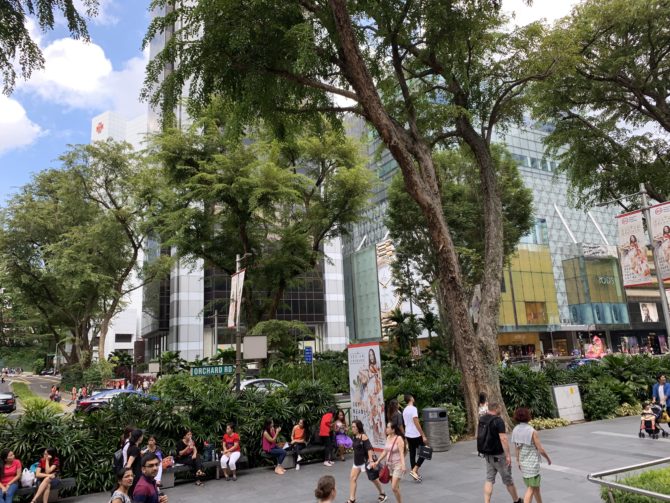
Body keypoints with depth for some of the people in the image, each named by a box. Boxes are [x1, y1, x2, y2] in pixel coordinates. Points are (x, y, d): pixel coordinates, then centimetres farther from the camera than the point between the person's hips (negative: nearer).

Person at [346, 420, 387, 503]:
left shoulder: (363, 436, -19)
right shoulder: (355, 437, 3)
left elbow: (369, 449, -24)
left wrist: (371, 460, -31)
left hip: (365, 461, -7)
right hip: (357, 461, 8)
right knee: (352, 478, -2)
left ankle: (382, 494, 31)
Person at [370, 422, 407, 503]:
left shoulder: (399, 439, -17)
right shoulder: (388, 437, 4)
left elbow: (401, 453, -23)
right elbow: (385, 452, 14)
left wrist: (403, 465, -35)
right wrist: (377, 461, 15)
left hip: (398, 465, -7)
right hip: (389, 464, 7)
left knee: (394, 487, -10)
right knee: (395, 487, 14)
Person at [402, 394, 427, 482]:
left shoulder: (404, 410, 10)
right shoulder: (413, 409, -16)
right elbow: (416, 423, -21)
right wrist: (423, 435, -18)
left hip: (408, 435, 8)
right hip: (416, 435, -8)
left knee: (412, 454, 11)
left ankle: (415, 474, 16)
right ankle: (414, 471, -4)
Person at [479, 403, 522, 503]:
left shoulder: (481, 420, 4)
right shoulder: (498, 420, -19)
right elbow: (503, 439, -23)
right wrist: (508, 455, -18)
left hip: (488, 454, 6)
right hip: (499, 455, -6)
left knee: (489, 480, 10)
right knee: (508, 479, 11)